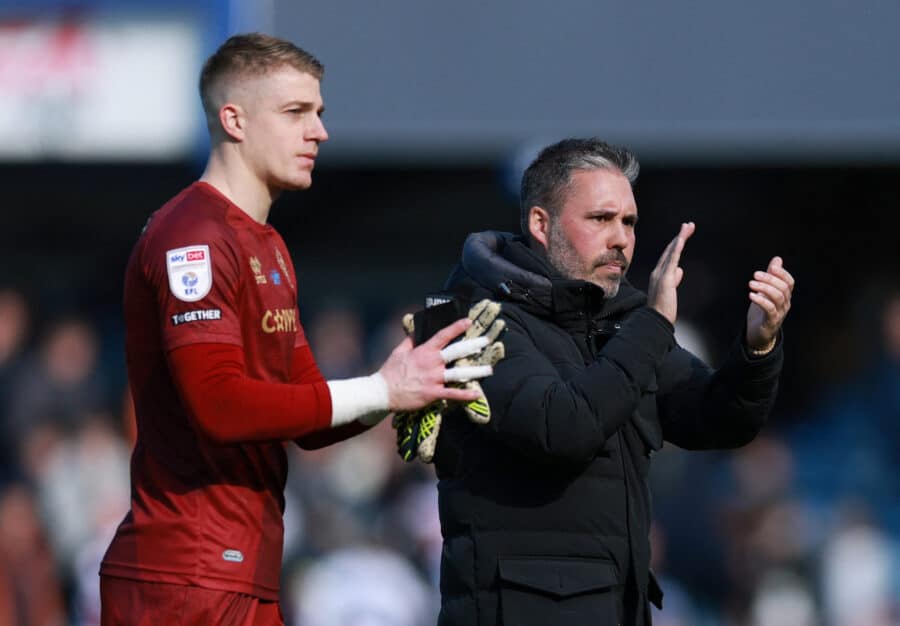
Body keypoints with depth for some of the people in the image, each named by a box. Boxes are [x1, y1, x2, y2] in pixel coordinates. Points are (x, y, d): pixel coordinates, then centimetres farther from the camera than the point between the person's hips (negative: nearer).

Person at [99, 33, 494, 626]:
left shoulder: (267, 247, 20)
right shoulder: (193, 237, -11)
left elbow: (308, 420, 18)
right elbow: (220, 405, -22)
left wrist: (417, 383, -1)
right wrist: (381, 390, -17)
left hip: (247, 578, 10)